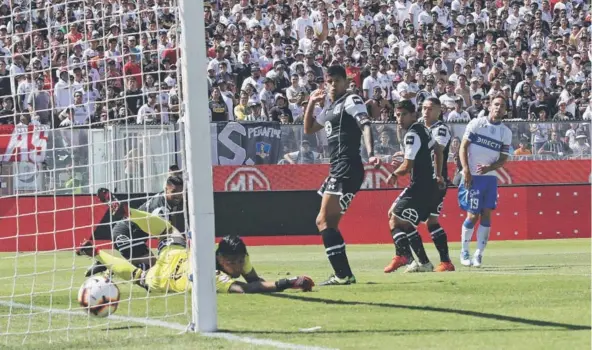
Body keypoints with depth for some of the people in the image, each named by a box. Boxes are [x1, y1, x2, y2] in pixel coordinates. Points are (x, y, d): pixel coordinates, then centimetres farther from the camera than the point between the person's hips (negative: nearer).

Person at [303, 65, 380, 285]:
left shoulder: (352, 101, -4)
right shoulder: (331, 109, 22)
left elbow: (366, 126, -20)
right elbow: (308, 129, 33)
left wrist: (370, 154, -35)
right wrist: (312, 103, 21)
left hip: (347, 168, -10)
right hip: (337, 169, 10)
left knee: (323, 221, -14)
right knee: (330, 223, 11)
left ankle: (343, 274, -19)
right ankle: (342, 274, 13)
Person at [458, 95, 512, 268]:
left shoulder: (506, 132, 6)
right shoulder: (476, 124, -3)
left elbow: (503, 159, 6)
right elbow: (463, 147, -4)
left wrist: (489, 167, -14)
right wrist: (466, 170, -15)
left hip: (490, 178, 4)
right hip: (472, 176, -3)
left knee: (486, 215, -1)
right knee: (473, 215, -5)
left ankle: (479, 254, 6)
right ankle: (464, 252, 11)